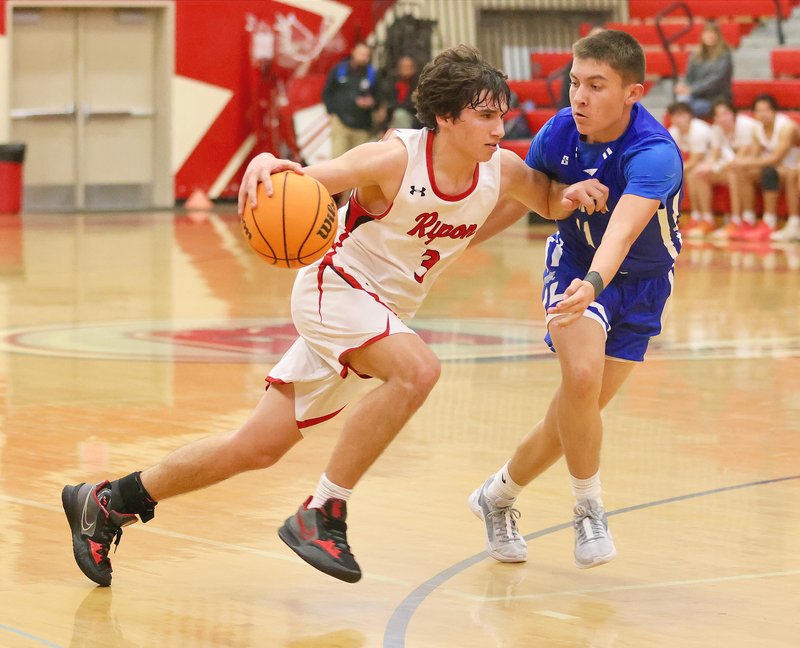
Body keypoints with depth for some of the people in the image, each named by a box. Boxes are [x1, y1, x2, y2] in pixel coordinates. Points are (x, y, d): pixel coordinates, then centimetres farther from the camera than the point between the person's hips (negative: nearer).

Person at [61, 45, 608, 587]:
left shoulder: (501, 170, -6)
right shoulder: (395, 159, -23)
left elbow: (547, 201, 14)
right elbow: (301, 182, -26)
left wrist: (572, 195, -9)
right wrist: (266, 164, -49)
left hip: (384, 312, 7)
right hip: (336, 287, -7)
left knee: (259, 448, 7)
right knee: (418, 370, -34)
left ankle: (107, 503, 20)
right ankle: (323, 514, -22)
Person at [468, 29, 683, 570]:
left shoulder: (654, 153, -33)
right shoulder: (558, 133, -18)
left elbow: (622, 231, -50)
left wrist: (593, 284, -68)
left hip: (639, 283, -1)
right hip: (573, 262, 1)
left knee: (578, 412, 5)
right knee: (581, 376, -26)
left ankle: (499, 498, 31)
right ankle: (589, 509, -5)